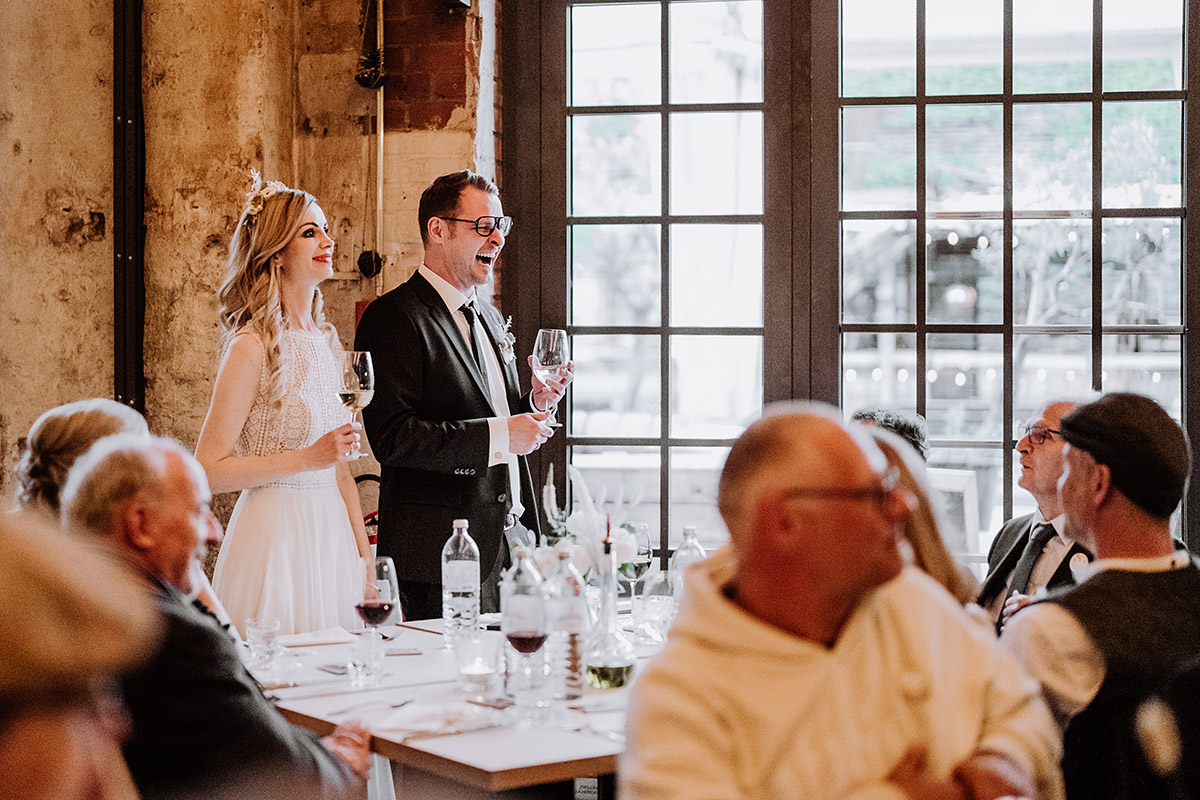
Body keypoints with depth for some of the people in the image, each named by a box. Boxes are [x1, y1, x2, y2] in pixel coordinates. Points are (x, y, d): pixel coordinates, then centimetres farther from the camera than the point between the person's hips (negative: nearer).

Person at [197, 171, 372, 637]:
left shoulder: (326, 341, 11)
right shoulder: (253, 347, -11)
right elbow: (209, 470, -14)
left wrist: (365, 556, 10)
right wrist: (307, 458, -16)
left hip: (333, 532, 7)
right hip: (273, 538, -7)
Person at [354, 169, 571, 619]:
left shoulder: (489, 317, 19)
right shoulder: (394, 317, -10)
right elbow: (391, 438, -19)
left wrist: (533, 406, 5)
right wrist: (498, 435, -19)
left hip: (507, 547, 8)